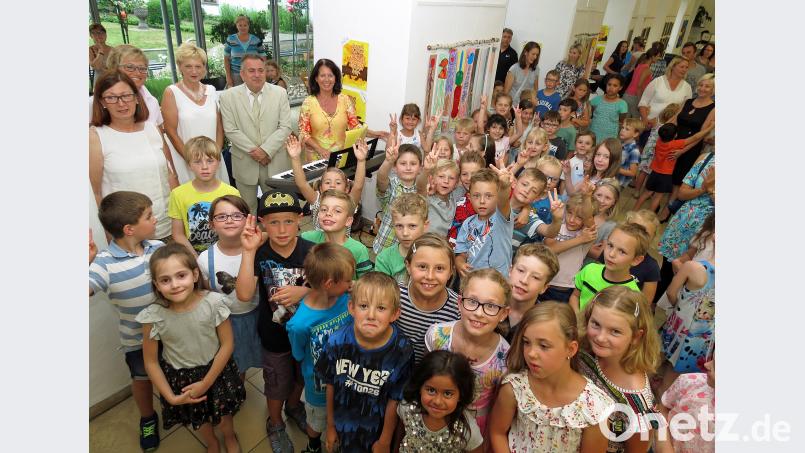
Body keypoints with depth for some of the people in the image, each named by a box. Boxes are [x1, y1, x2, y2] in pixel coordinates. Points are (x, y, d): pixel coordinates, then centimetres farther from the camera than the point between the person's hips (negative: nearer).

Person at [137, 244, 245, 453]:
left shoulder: (213, 302, -28)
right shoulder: (153, 316, -25)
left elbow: (227, 344, -17)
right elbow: (151, 361, -10)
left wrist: (206, 383, -14)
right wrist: (170, 397, -9)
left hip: (215, 369, -1)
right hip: (180, 377, 1)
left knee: (223, 415, 23)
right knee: (198, 420, 26)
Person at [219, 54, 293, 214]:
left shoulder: (280, 93, 1)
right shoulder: (228, 96, -1)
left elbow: (285, 127, -5)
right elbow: (230, 130, -5)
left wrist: (266, 150, -14)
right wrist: (253, 151, -13)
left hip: (274, 161, 1)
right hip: (244, 163, 0)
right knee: (247, 209, 11)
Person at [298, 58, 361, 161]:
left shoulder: (345, 99, 2)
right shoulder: (308, 102, -2)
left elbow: (355, 126, 5)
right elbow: (303, 132, -1)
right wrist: (320, 149, -16)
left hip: (341, 155, 1)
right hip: (317, 156, -1)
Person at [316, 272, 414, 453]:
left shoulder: (402, 350, -27)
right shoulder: (338, 341, -22)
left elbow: (394, 400, -15)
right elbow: (330, 385, -7)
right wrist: (330, 426, 4)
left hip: (377, 429, -1)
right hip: (343, 424, 2)